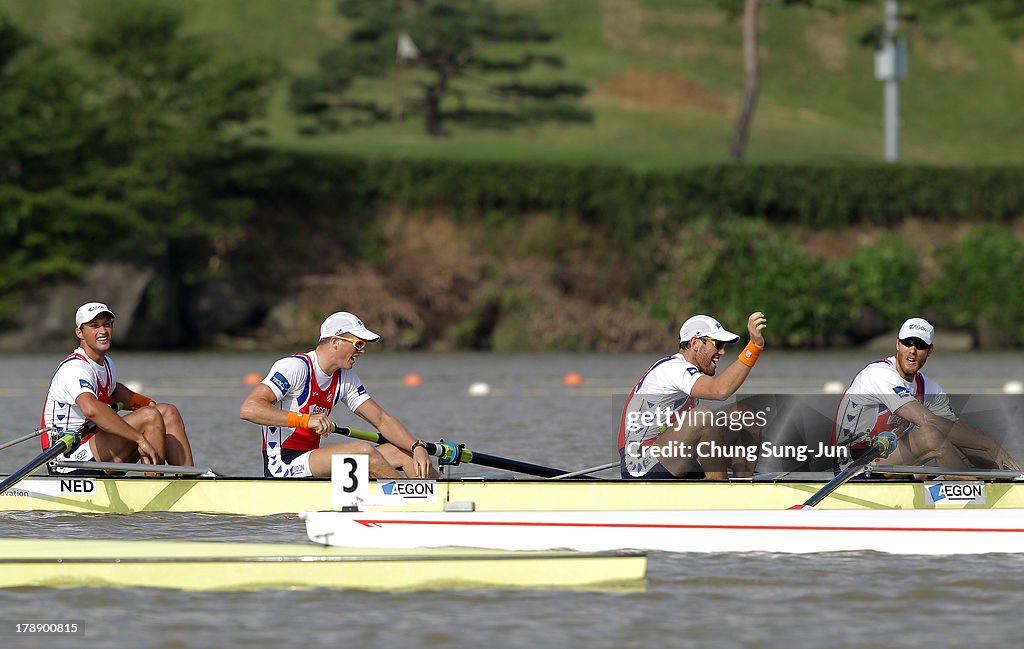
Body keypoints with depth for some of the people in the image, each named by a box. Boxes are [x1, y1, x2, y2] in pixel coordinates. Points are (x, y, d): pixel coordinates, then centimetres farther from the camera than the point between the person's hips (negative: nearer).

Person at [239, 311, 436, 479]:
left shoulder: (345, 378, 13)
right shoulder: (294, 367, -13)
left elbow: (381, 419, 11)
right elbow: (248, 409, -24)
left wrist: (417, 447, -7)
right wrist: (305, 420, -33)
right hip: (283, 467, -9)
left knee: (402, 452, 1)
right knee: (364, 451, -28)